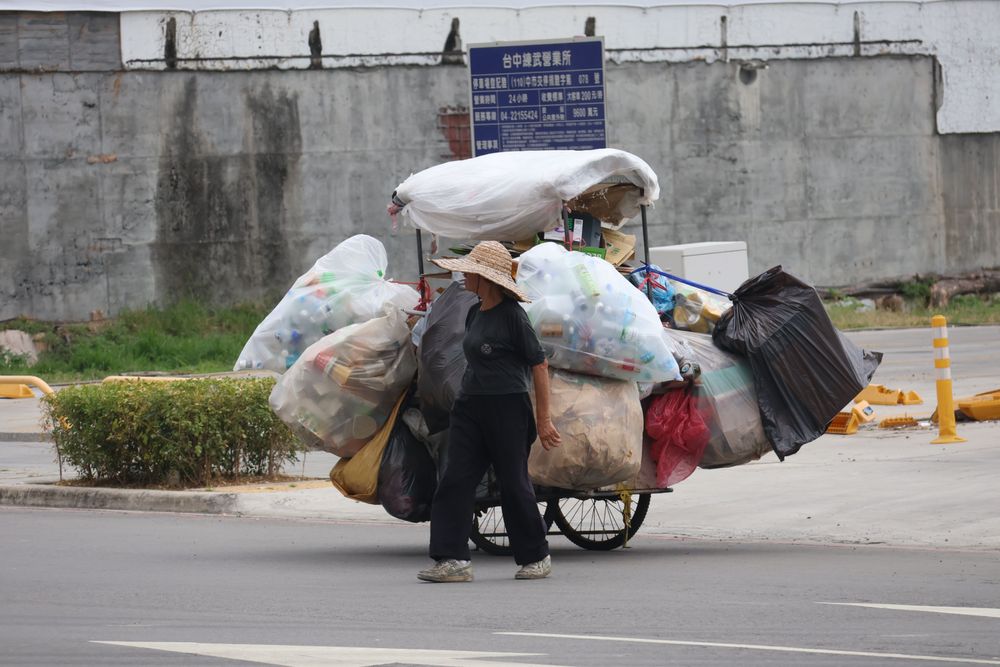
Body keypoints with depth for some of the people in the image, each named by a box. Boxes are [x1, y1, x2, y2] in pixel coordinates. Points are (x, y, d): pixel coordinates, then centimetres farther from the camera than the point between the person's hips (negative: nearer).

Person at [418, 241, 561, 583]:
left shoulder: (511, 315, -10)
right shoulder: (474, 314, 13)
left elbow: (539, 365, -9)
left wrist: (543, 418, -11)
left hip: (508, 407, -8)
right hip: (470, 406, 8)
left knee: (514, 484, 0)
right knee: (456, 480, -3)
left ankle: (536, 557, 15)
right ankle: (454, 560, -6)